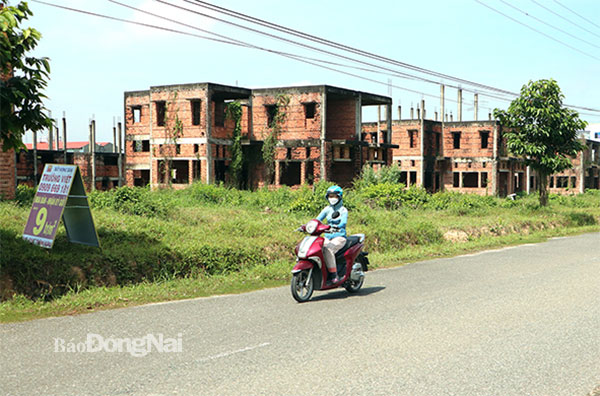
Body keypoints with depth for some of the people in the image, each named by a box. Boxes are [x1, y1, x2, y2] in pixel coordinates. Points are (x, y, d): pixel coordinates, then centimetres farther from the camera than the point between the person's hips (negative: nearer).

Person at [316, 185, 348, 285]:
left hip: (339, 237, -5)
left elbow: (343, 222, -17)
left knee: (327, 250, -34)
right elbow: (318, 219, 5)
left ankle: (334, 276, -30)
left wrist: (337, 226, -39)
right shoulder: (327, 209, 15)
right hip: (327, 237, 5)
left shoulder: (343, 210, 1)